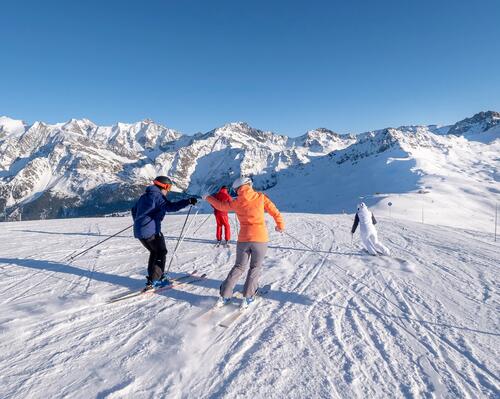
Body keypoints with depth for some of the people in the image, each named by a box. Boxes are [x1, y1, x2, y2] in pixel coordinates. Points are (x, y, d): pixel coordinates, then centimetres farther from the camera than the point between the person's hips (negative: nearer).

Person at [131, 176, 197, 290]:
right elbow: (171, 207, -25)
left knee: (154, 252, 23)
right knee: (161, 253, 6)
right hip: (151, 231, -9)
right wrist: (188, 201, -25)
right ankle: (153, 281, 4)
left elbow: (134, 210, 26)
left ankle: (155, 276, 27)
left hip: (139, 231, 9)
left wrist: (138, 223, 39)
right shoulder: (158, 196, -10)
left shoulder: (145, 196, 17)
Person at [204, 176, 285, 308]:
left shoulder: (236, 202, 3)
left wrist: (208, 198, 36)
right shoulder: (260, 197, -2)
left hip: (243, 239, 2)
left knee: (239, 267, 17)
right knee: (255, 268, 14)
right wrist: (280, 225, 17)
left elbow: (221, 206, 18)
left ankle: (224, 296, 17)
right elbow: (274, 211, 0)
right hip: (260, 239, -2)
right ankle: (247, 298, 12)